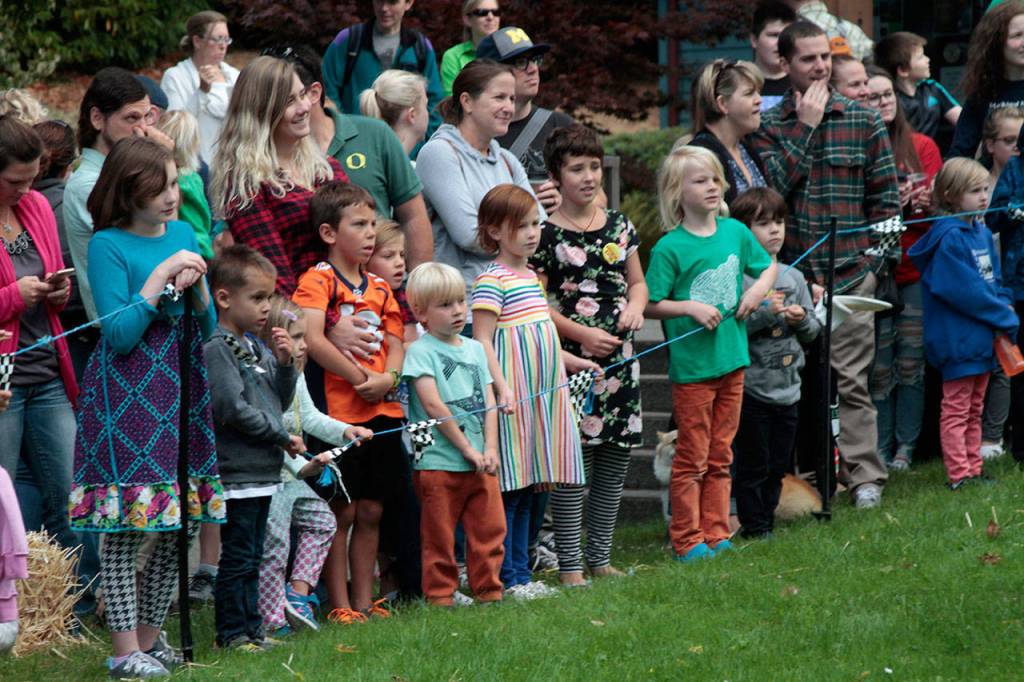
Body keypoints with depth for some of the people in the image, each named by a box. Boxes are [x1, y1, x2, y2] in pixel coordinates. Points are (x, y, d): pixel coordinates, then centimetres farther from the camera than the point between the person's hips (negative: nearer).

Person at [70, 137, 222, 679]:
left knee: (180, 526, 7)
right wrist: (159, 280, -15)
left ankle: (149, 635, 19)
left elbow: (207, 329, 14)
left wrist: (196, 287, -6)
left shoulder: (183, 234, 11)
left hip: (182, 388, 6)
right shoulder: (108, 245, -8)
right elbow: (118, 336, -14)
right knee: (124, 528, -6)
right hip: (127, 396, -6)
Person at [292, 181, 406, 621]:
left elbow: (395, 343, 13)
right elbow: (312, 340, -19)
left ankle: (364, 601, 17)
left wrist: (387, 378, -8)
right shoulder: (318, 280, -7)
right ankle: (340, 606, 4)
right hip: (339, 409, -6)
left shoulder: (379, 288, 15)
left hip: (382, 410, 6)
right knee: (341, 511, -2)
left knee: (371, 511, 10)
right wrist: (360, 377, -17)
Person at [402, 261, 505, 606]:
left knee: (490, 529, 5)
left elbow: (489, 402, 11)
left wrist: (490, 450, -4)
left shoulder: (475, 349, 14)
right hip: (439, 462, -6)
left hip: (480, 462, 6)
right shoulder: (420, 351, -5)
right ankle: (440, 597, 6)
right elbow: (433, 404, -13)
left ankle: (489, 592, 14)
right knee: (439, 538, -1)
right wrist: (468, 450, -13)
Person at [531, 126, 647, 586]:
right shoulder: (546, 233, -6)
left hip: (618, 358, 6)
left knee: (615, 460, 8)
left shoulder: (619, 226, 10)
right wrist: (582, 333, -15)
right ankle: (570, 565, -2)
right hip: (569, 359, -6)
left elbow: (637, 281, 21)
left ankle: (600, 558, 18)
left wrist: (636, 303, -2)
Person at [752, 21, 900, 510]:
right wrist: (805, 127, -7)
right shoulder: (768, 126, 7)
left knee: (852, 378, -2)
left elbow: (887, 196, 9)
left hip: (849, 272, -1)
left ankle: (865, 476, 2)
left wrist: (869, 253, 0)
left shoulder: (864, 122, 7)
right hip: (790, 272, 1)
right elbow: (772, 185, -9)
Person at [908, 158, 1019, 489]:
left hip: (981, 338, 9)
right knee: (956, 410, -3)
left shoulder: (983, 234, 11)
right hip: (957, 337, -9)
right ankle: (959, 474, 0)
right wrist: (1005, 318, -16)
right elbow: (963, 290, -22)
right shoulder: (949, 238, -18)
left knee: (974, 409, 15)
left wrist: (1005, 306, -3)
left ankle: (973, 470, 21)